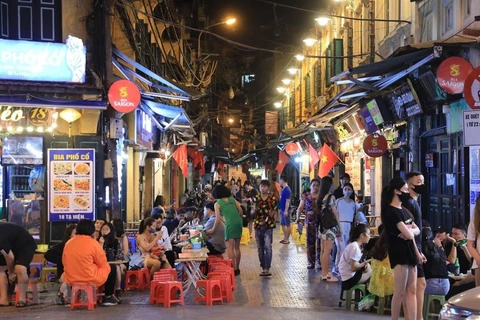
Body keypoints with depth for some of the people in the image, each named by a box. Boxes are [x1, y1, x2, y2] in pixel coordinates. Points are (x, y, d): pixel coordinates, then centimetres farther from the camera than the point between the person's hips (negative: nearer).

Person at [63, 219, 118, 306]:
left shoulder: (68, 243, 3)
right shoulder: (93, 243, -11)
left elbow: (64, 263, 13)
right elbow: (103, 264, -3)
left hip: (70, 280, 6)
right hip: (91, 279, -6)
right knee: (112, 269, 18)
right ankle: (108, 297, 19)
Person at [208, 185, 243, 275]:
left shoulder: (217, 204, 1)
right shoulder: (232, 199, 14)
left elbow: (218, 219, -3)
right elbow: (240, 210, 9)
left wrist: (213, 229, 7)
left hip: (230, 224, -6)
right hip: (239, 222, 6)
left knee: (230, 248, -3)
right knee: (237, 247, 14)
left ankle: (233, 269, -8)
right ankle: (237, 268, 20)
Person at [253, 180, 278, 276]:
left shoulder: (272, 199, 1)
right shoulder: (256, 198, 6)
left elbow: (275, 210, 4)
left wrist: (271, 214, -18)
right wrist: (254, 210, -14)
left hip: (268, 226, -3)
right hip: (258, 225, 3)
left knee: (267, 247, -14)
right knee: (260, 248, 8)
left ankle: (267, 268, -13)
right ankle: (263, 267, 18)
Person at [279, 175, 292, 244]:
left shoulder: (287, 190, -16)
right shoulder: (283, 189, 12)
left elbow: (288, 201, -20)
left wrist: (286, 211, -23)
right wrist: (280, 209, 21)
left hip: (285, 210, -9)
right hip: (282, 210, 9)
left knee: (287, 224, -3)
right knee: (283, 224, 13)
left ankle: (287, 239, 2)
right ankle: (285, 238, 20)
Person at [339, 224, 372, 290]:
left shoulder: (354, 245, 11)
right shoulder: (355, 247, -19)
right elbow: (353, 267, -24)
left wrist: (365, 263, -3)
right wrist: (364, 263, -7)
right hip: (351, 279, -10)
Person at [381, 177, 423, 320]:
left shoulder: (403, 210, 16)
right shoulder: (391, 212, -13)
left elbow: (417, 230, 13)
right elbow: (409, 235, -17)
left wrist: (409, 231, -9)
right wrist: (409, 231, 6)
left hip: (409, 252, 9)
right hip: (399, 253, -9)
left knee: (412, 291, 7)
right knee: (400, 292, -4)